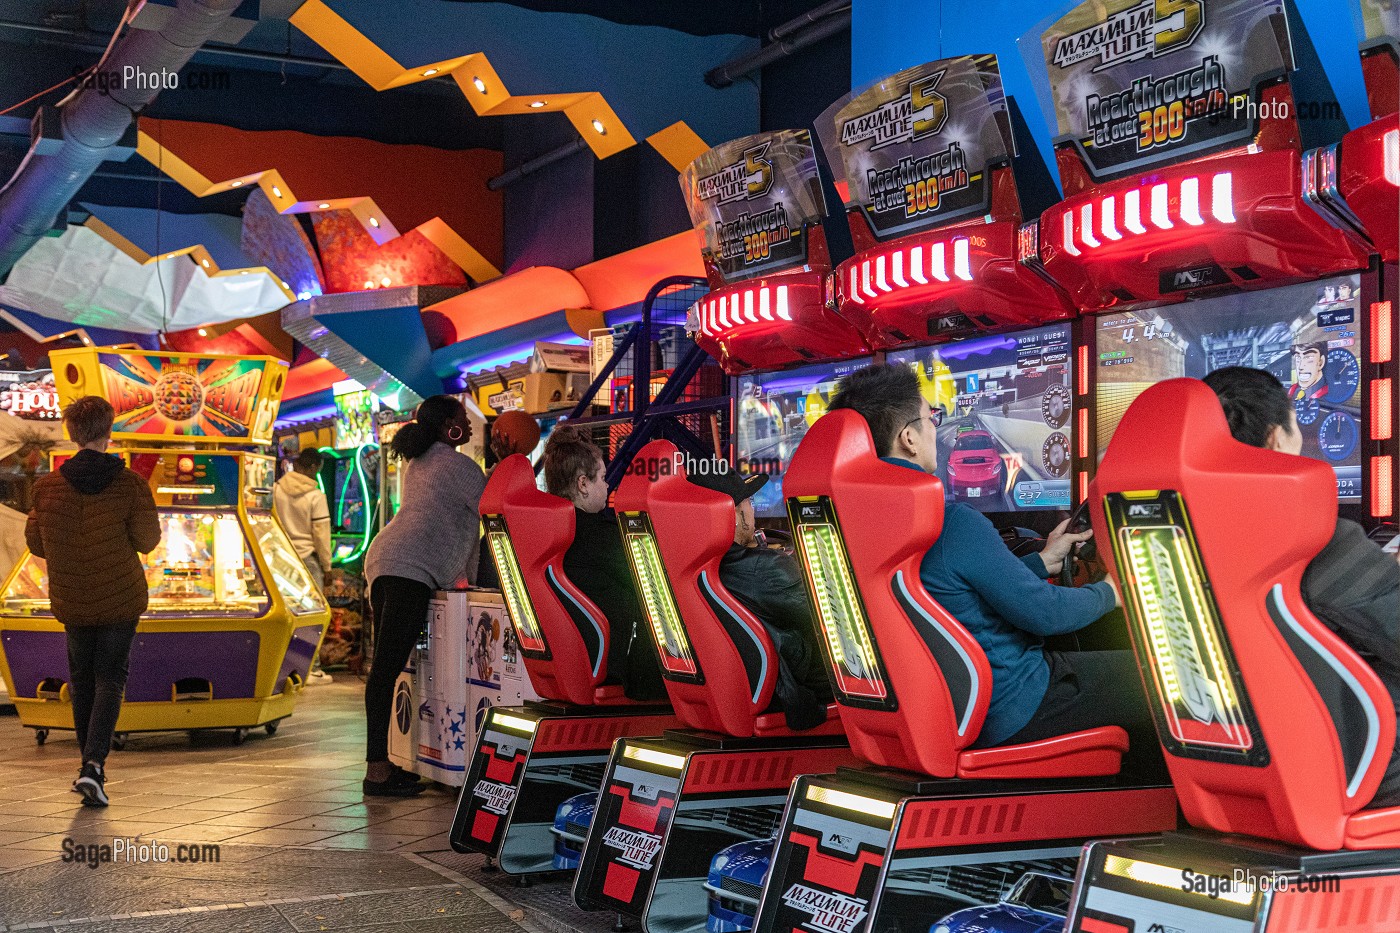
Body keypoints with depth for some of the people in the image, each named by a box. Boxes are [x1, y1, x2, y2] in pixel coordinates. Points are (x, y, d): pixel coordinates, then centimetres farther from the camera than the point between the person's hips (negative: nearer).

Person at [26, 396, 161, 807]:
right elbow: (147, 542, -7)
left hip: (72, 601, 2)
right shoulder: (130, 485, -13)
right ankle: (94, 765, -13)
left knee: (81, 680, 17)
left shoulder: (48, 487, -8)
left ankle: (91, 766, 27)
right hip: (121, 600, -2)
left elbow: (37, 545, 1)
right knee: (110, 680, 4)